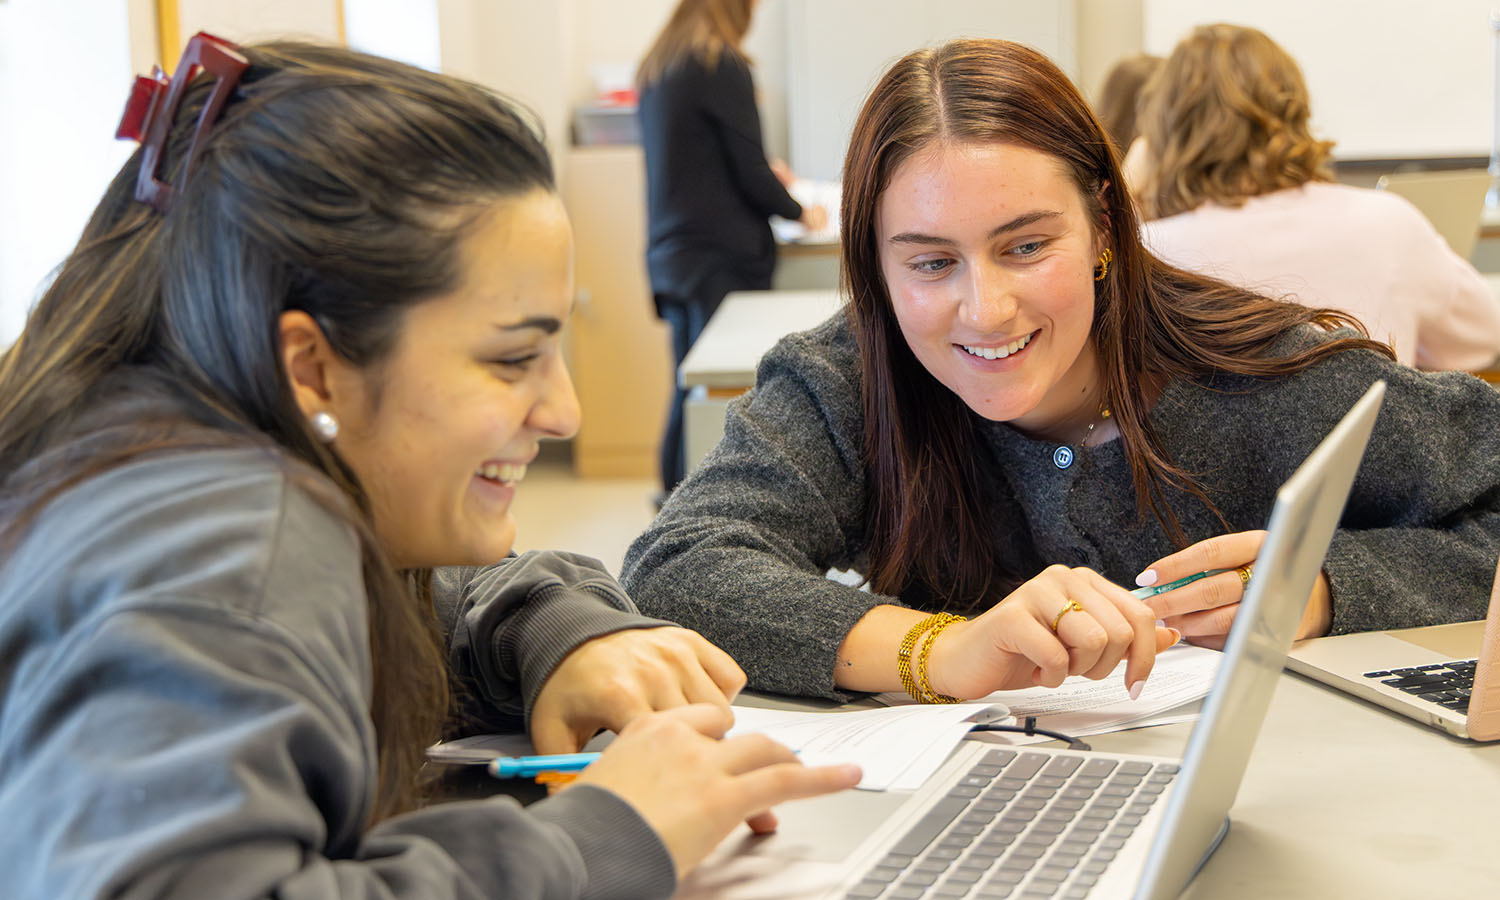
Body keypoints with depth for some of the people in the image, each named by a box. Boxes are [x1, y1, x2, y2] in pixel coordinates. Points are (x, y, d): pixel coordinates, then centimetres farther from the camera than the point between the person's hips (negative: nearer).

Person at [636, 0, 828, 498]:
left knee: (688, 389, 13)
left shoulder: (656, 67, 14)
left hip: (669, 253, 8)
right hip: (721, 258, -8)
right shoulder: (723, 65, -12)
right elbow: (750, 174, -11)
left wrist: (763, 174, 34)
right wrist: (800, 212, 6)